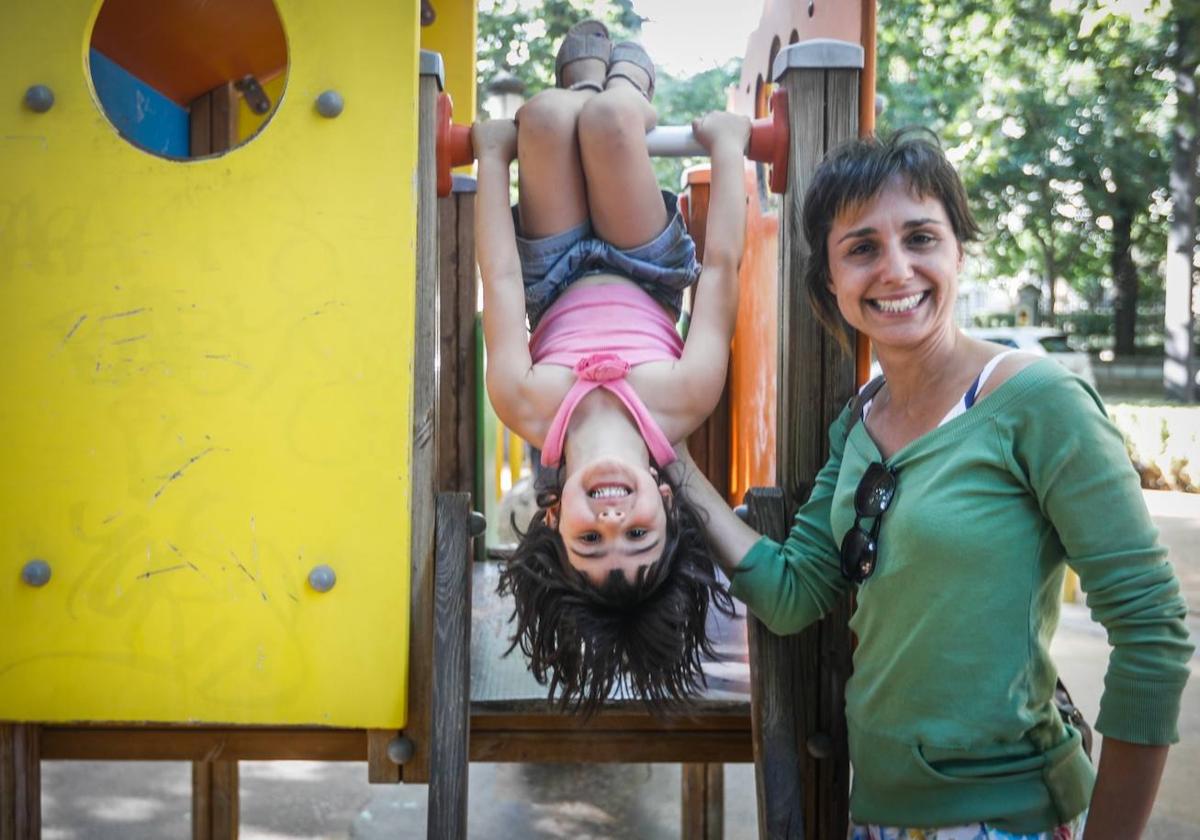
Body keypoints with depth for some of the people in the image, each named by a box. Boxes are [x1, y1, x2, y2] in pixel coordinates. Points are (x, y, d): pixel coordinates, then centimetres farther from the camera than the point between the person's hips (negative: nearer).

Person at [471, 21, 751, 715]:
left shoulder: (532, 409, -44)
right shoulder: (682, 403, -44)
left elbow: (502, 280, -34)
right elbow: (722, 267, -33)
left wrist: (493, 153, -19)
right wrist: (728, 145, -20)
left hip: (558, 290, 0)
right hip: (647, 282, 0)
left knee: (547, 115, -13)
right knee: (608, 117, -15)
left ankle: (591, 81, 33)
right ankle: (626, 83, 32)